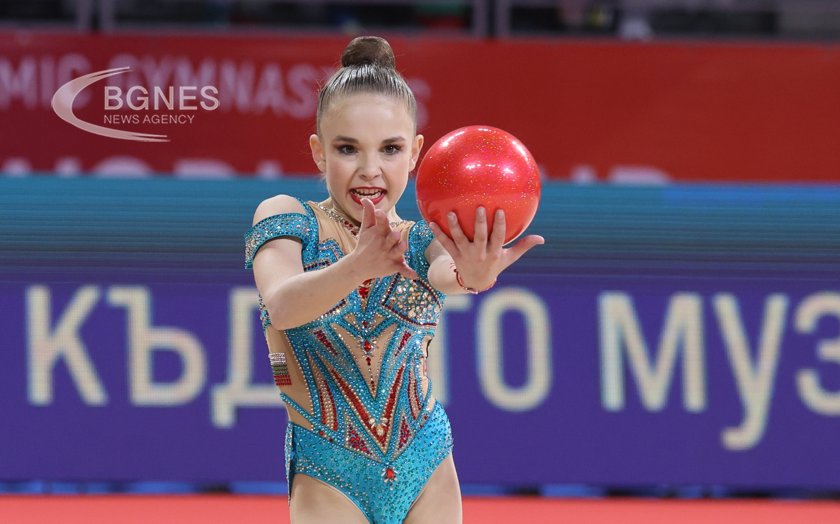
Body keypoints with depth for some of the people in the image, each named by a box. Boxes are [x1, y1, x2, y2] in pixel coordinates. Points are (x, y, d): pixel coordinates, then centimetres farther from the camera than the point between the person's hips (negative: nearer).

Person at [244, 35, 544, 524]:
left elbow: (445, 272, -22)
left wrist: (472, 274, -47)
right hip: (328, 482, -2)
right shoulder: (286, 217, -4)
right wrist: (357, 266, -44)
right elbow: (281, 305, -24)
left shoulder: (425, 241, 2)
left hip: (427, 471, 2)